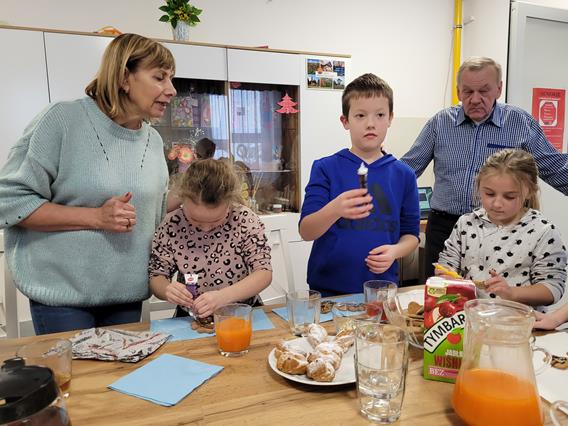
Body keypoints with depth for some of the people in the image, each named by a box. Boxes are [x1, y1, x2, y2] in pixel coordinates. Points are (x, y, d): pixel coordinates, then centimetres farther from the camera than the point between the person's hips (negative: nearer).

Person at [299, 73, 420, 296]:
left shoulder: (403, 175, 2)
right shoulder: (325, 168, -6)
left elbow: (411, 233, 8)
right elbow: (306, 232, -12)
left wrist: (395, 251, -13)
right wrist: (334, 210, -32)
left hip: (382, 288, 2)